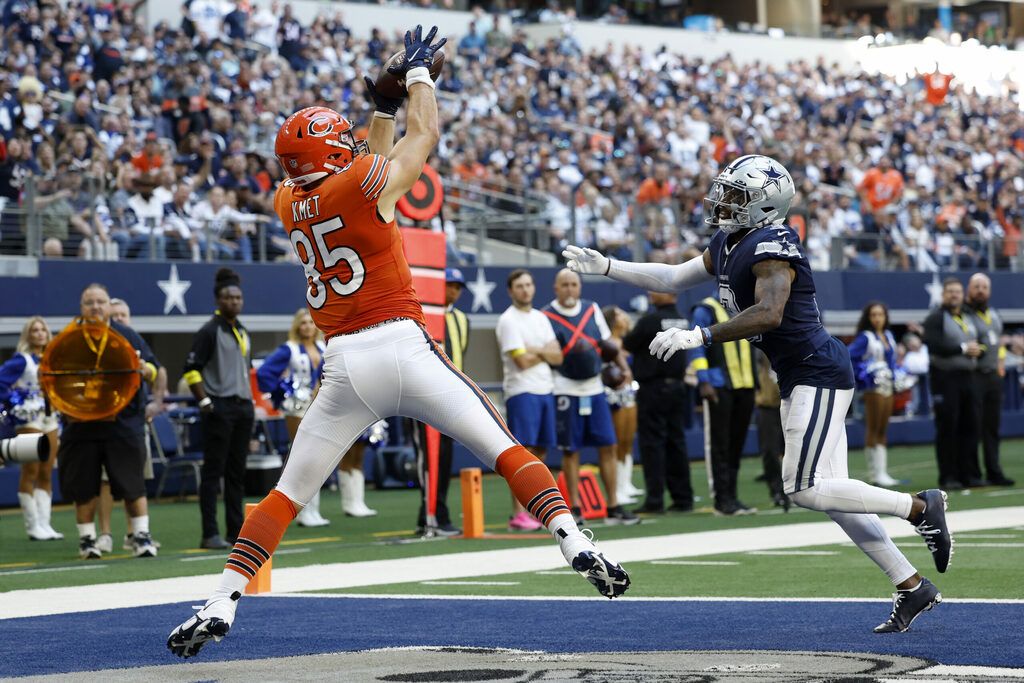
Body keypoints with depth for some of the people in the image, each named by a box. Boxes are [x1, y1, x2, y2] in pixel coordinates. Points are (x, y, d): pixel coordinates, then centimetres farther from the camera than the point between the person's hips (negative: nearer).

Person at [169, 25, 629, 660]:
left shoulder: (289, 203, 12)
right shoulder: (364, 184, -3)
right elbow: (426, 135, 14)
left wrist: (385, 102, 32)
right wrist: (417, 74, 28)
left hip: (345, 367, 4)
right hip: (403, 346, -4)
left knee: (288, 493, 10)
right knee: (505, 448, 2)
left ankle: (219, 607, 2)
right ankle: (576, 544, -13)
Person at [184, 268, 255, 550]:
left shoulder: (243, 333, 17)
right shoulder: (209, 331, -7)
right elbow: (191, 369, -10)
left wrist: (251, 400, 17)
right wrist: (204, 401, -16)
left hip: (243, 408, 8)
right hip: (219, 408, -8)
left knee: (237, 473, 10)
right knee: (213, 471, -7)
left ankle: (237, 531, 14)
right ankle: (210, 535, -7)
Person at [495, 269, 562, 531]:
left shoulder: (540, 318, 16)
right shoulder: (508, 320, -6)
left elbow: (558, 357, 7)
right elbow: (522, 361, -14)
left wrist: (536, 350, -9)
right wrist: (546, 352, 2)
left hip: (546, 391, 7)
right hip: (522, 392, -7)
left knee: (540, 451, 7)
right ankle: (518, 515, -14)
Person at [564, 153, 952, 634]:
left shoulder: (771, 246, -17)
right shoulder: (728, 245, 12)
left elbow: (768, 314, -31)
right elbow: (674, 279, 23)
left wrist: (699, 337, -31)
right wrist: (604, 267, 20)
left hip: (819, 372, -10)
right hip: (799, 378, 10)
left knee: (806, 490, -14)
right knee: (828, 494, 7)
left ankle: (919, 506, 0)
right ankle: (912, 588, 12)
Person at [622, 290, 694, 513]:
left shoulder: (651, 320, -14)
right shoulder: (682, 320, 9)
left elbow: (627, 345, -6)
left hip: (653, 388, -7)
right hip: (677, 386, 7)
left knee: (652, 443, -4)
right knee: (676, 442, 10)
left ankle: (655, 499, -7)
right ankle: (682, 497, 11)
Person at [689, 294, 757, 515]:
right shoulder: (706, 310, -3)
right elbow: (696, 347, -8)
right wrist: (703, 381, -16)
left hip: (744, 386, 6)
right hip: (718, 387, -6)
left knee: (737, 443, 8)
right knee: (719, 444, -4)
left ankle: (731, 496, 14)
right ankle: (722, 500, -2)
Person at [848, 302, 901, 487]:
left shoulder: (888, 336, 13)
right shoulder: (865, 337, -8)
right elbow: (848, 357, -16)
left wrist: (894, 375, 13)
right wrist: (862, 376, -15)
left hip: (888, 386, 7)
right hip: (874, 387, -7)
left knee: (883, 431, 9)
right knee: (873, 430, -4)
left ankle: (881, 472, 12)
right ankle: (874, 473, -2)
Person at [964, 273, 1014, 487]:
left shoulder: (995, 315, 18)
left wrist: (1000, 363, 17)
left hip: (993, 375, 7)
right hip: (972, 376, -7)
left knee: (992, 426, 9)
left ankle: (993, 471, 13)